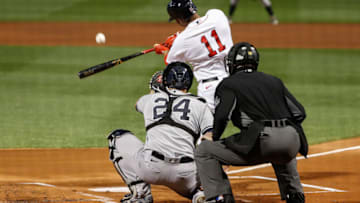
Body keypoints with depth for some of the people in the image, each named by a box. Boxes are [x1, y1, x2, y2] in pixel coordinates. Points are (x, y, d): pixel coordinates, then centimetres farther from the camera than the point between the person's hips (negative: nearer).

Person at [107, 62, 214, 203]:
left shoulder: (150, 99, 18)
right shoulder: (200, 105, 12)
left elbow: (138, 105, 46)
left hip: (150, 168, -1)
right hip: (186, 175, 1)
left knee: (118, 138, 24)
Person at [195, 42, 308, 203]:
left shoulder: (229, 84, 11)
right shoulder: (274, 81, 26)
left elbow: (222, 116, -5)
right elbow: (299, 113, 19)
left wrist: (214, 138, 11)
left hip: (262, 141, -5)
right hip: (292, 142, 5)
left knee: (204, 151, 8)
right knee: (282, 157, 43)